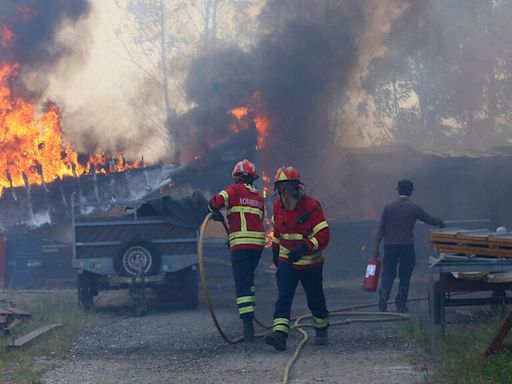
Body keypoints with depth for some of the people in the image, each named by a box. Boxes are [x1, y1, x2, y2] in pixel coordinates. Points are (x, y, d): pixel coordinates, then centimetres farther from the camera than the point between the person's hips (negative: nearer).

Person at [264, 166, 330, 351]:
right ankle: (279, 334, -26)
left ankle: (321, 330, 36)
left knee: (315, 300, 13)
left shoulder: (311, 206, -19)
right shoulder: (278, 206, -1)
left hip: (310, 263, -3)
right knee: (283, 298, -14)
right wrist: (275, 249, 23)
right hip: (286, 261, 3)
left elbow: (323, 235, -24)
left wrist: (304, 248, -37)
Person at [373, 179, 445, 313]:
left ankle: (383, 294, -21)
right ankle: (401, 304, 8)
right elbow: (429, 219, 13)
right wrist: (440, 223, 35)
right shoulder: (414, 208, 1)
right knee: (405, 276, 8)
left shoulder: (388, 207, 3)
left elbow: (381, 229, 1)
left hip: (390, 246, 1)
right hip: (407, 245, -1)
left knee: (388, 273, 5)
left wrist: (376, 246, 1)